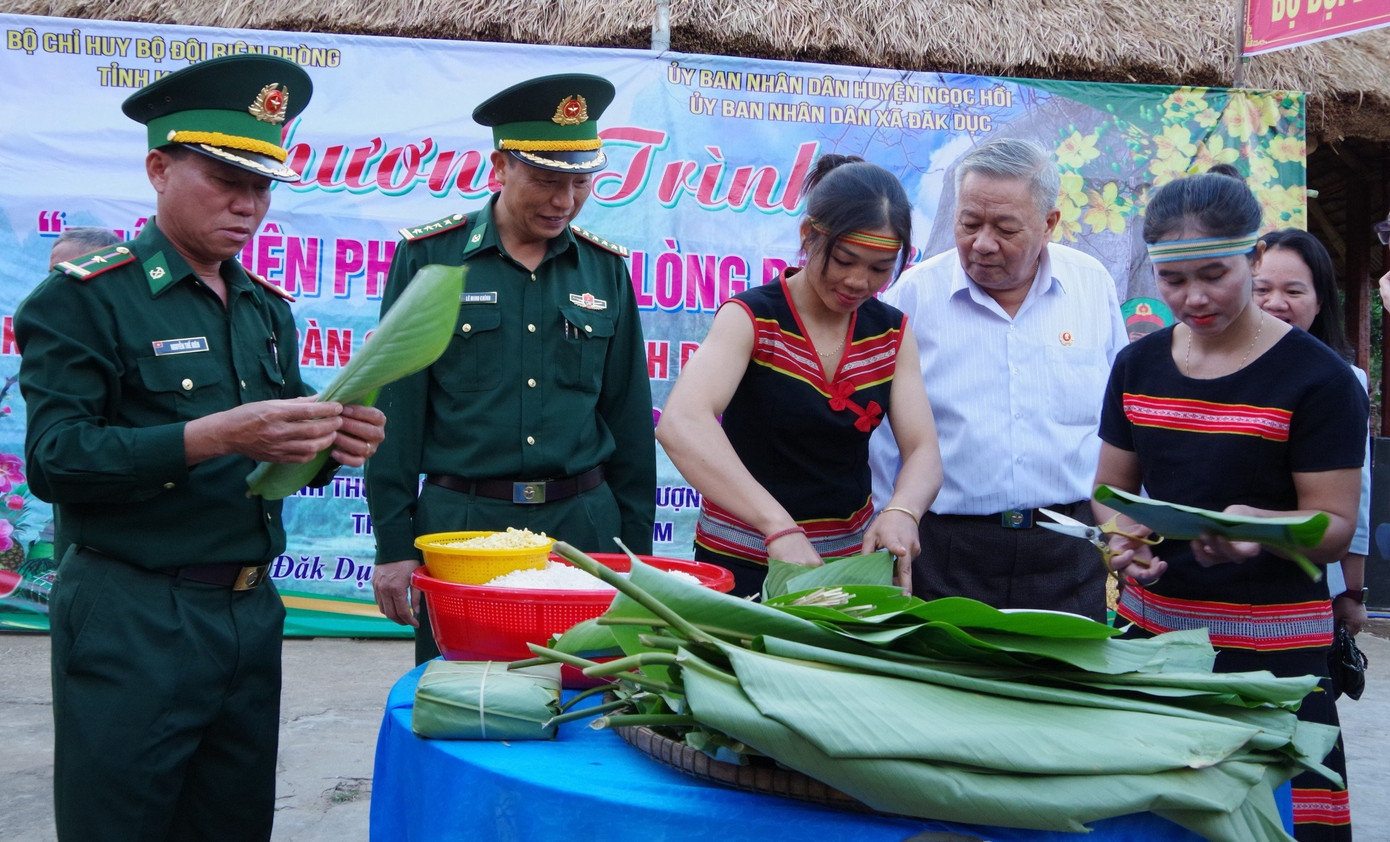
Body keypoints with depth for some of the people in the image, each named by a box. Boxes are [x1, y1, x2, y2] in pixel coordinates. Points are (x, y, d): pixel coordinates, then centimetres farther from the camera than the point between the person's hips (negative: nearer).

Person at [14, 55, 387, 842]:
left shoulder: (266, 307, 11)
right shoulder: (82, 299, -7)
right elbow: (54, 460, -16)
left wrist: (335, 440, -8)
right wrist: (217, 436, -27)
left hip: (253, 614, 6)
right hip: (132, 622, -6)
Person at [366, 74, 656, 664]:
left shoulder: (605, 268, 7)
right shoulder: (428, 257, -1)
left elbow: (629, 417, 11)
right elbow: (396, 410, -1)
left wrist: (636, 548, 9)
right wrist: (393, 545, -4)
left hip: (583, 525, 2)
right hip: (459, 525, -2)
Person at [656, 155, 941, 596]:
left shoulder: (891, 333, 3)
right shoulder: (751, 318, -13)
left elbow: (924, 451, -2)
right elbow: (680, 424, -30)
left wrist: (900, 511, -26)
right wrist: (779, 527, -41)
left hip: (851, 556, 4)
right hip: (743, 562, -4)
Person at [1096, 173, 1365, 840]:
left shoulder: (1317, 377, -8)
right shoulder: (1138, 366, 7)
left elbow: (1334, 526, -8)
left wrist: (1261, 527, -28)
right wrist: (1123, 535, -8)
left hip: (1272, 644, -4)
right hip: (1149, 626, 4)